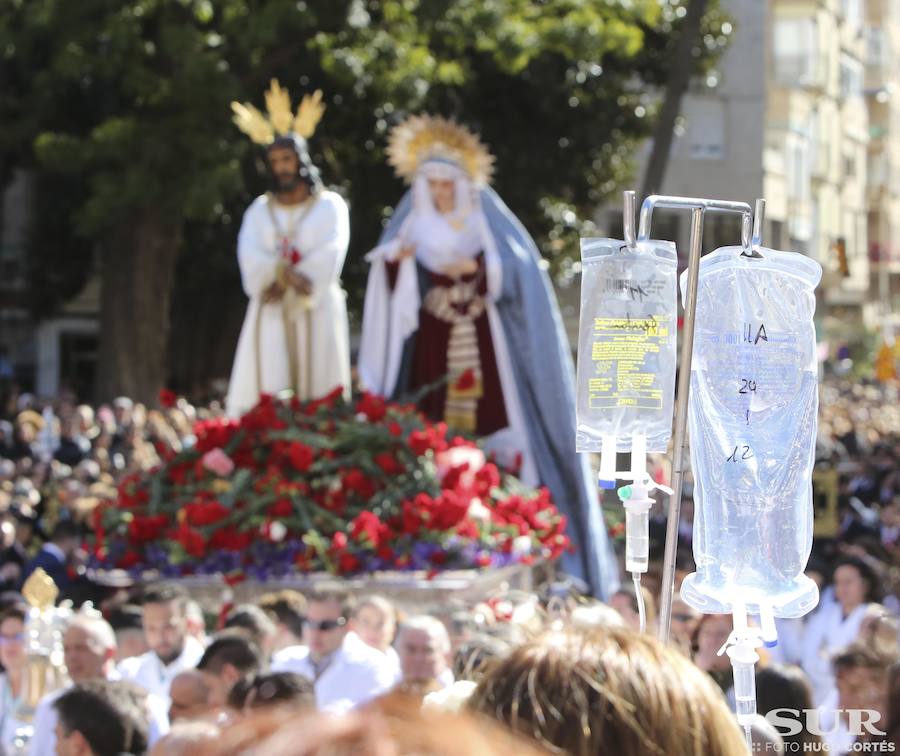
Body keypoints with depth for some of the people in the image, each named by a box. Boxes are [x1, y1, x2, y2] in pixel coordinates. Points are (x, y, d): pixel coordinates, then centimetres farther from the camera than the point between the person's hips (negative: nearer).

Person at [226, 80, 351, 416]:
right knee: (270, 397, -8)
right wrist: (288, 273, -17)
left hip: (316, 311, -2)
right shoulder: (260, 210, 14)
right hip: (272, 314, 2)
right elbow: (250, 257, -1)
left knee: (316, 394, -6)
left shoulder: (329, 205, 7)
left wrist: (285, 282, -15)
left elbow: (329, 255, -7)